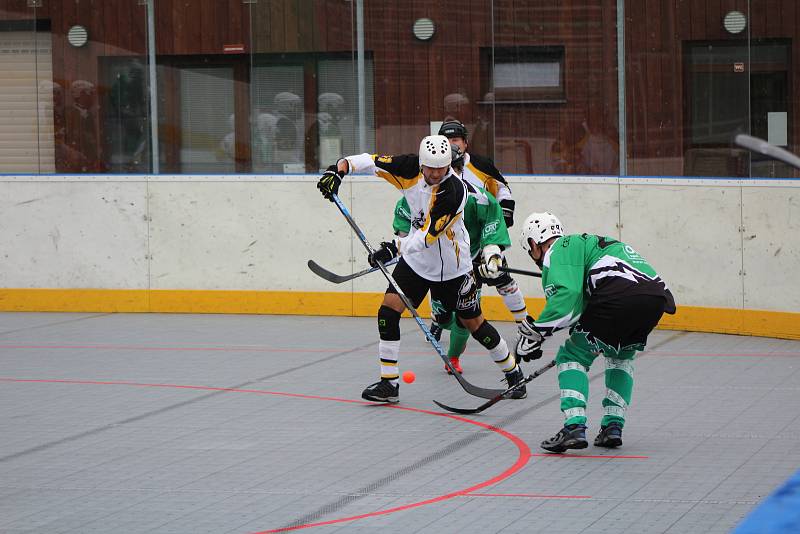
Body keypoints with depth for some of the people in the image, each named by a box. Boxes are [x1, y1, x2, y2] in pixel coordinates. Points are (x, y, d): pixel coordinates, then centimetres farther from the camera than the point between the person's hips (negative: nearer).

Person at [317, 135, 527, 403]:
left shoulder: (454, 191, -29)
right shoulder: (411, 168, -14)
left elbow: (428, 235, -33)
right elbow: (371, 161, -5)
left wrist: (396, 247, -44)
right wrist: (339, 168, -20)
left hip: (452, 267, -5)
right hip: (415, 260, 5)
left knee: (473, 323, 6)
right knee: (388, 311, -10)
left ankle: (513, 371, 27)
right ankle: (389, 383, -2)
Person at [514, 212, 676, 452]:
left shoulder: (558, 251, 9)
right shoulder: (582, 243, 37)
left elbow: (566, 295, -10)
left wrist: (534, 332, -4)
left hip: (621, 294, -8)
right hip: (658, 295, 8)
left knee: (573, 356, 6)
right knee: (620, 356, 31)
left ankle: (574, 428, -9)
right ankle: (613, 427, 21)